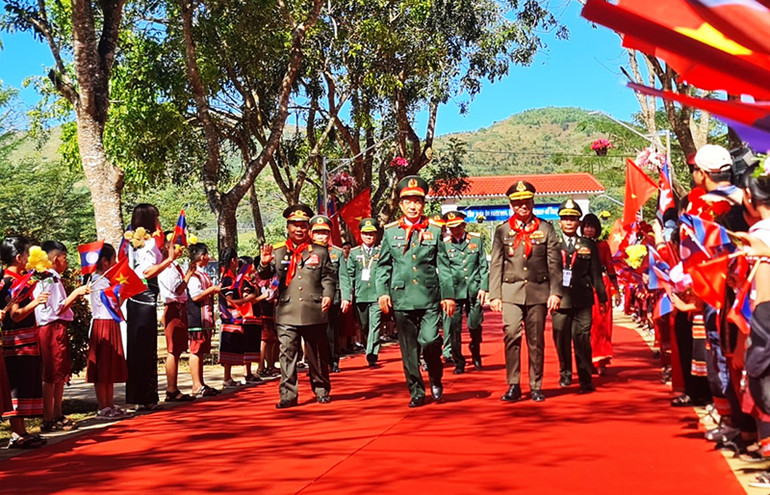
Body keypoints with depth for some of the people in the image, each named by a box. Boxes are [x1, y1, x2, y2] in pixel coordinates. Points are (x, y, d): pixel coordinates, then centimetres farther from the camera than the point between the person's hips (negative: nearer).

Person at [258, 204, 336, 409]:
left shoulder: (320, 251, 10)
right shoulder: (278, 252, 8)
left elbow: (329, 277, 9)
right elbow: (264, 276, 2)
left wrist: (328, 295, -8)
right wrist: (264, 264, -19)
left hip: (314, 313, 0)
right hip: (287, 313, 0)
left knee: (317, 354, 10)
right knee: (287, 354, -4)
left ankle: (322, 390, 23)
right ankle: (288, 395, 1)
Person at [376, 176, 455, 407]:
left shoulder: (435, 231, 6)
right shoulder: (390, 231, 8)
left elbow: (444, 266, 7)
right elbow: (383, 266, 11)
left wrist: (448, 295, 2)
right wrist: (382, 292, 1)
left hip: (429, 299, -1)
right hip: (402, 299, 1)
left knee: (430, 341, -13)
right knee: (409, 349, 4)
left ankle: (436, 380, 14)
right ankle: (416, 392, 15)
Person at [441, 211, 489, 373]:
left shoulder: (476, 239, 8)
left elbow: (484, 266, 9)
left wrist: (483, 287, 1)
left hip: (474, 291, 1)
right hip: (453, 291, -1)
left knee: (475, 326, 7)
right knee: (453, 328, -3)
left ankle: (476, 354, 34)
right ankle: (458, 362, 9)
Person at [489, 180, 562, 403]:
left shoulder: (546, 229, 8)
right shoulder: (502, 230, 8)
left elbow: (554, 263, 5)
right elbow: (496, 265, 7)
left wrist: (555, 292, -3)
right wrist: (494, 295, 1)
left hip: (538, 291, 0)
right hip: (511, 292, 0)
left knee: (536, 341, 4)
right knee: (511, 334, -15)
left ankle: (536, 386, 13)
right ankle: (513, 386, -8)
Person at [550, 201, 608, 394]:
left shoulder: (589, 245, 11)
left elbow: (596, 274, 11)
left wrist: (602, 298, 9)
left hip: (582, 300, 0)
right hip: (560, 299, 1)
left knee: (582, 340, -6)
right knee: (561, 339, 5)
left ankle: (585, 380, -2)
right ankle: (565, 373, 25)